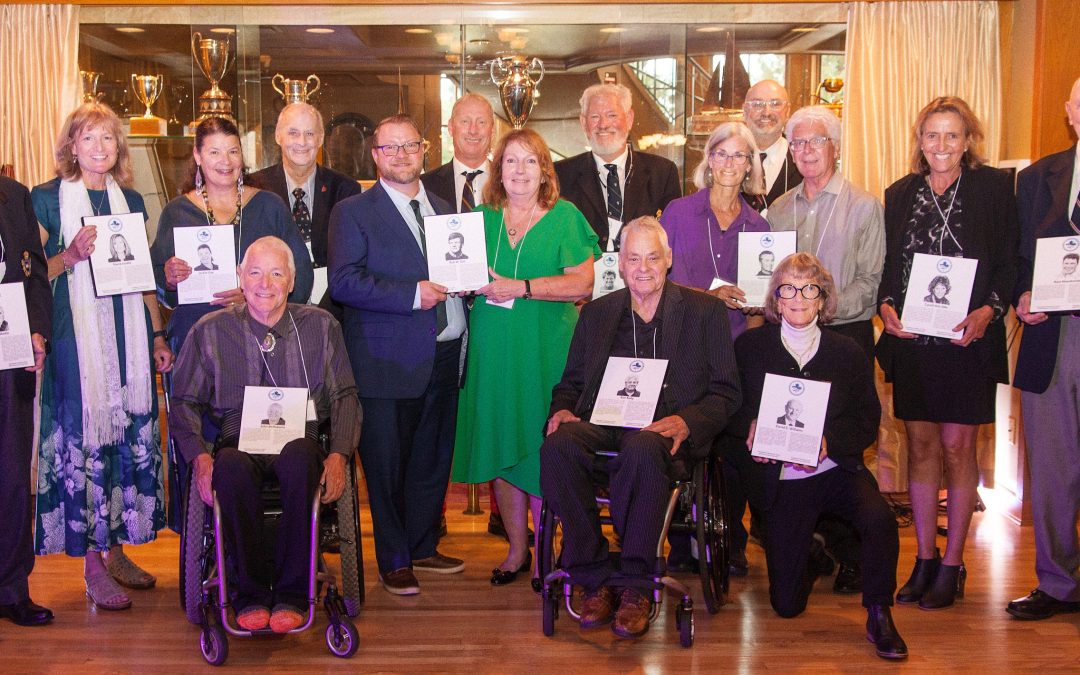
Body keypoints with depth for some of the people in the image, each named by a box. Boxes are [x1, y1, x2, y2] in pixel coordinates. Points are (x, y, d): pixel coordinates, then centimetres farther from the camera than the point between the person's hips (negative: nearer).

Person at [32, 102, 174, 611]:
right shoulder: (46, 199, 0)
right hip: (76, 335, -5)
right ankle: (93, 565, 3)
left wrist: (157, 337, 13)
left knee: (132, 436, 6)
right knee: (83, 439, -5)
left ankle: (117, 549, 19)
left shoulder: (131, 201, 14)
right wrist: (72, 254, -18)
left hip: (129, 337, 5)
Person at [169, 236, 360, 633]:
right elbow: (184, 402, 12)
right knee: (231, 468, -37)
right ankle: (249, 593, -20)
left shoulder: (320, 326, 11)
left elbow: (345, 397, 11)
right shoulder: (210, 331, 10)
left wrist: (339, 454, -6)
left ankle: (291, 594, -26)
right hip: (238, 441, 0)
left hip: (299, 441, 0)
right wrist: (200, 456, -7)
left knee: (298, 458, -38)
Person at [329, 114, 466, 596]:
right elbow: (343, 282, -14)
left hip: (444, 356, 6)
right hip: (388, 360, -6)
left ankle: (422, 547, 29)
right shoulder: (353, 212, -3)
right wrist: (412, 294, -20)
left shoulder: (442, 209, 17)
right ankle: (394, 562, 15)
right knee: (386, 465, 2)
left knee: (432, 460, 13)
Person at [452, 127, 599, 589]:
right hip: (493, 352, 4)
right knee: (500, 447, 5)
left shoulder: (564, 217, 1)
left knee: (541, 450, -2)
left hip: (546, 353, -4)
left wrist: (519, 287, -16)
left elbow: (583, 283, -10)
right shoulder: (483, 219, 13)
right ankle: (517, 551, 18)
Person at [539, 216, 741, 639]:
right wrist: (562, 411, -3)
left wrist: (686, 422, -13)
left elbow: (726, 393, 7)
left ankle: (635, 584, -25)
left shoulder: (705, 311, 13)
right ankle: (595, 579, -20)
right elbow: (570, 382, 22)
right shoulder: (596, 313, 22)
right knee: (557, 446, -32)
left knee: (642, 449, -40)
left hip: (663, 430, -3)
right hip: (602, 425, 3)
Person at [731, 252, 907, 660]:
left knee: (879, 519, -35)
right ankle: (813, 553, 34)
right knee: (786, 604, -3)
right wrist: (749, 425, -14)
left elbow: (867, 420, 2)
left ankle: (879, 617, -11)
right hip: (782, 480, 0)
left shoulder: (846, 351, 5)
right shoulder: (750, 346, 4)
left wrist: (829, 441, -16)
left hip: (837, 469, 0)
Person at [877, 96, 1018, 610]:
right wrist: (886, 306, -6)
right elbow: (887, 264, 12)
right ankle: (924, 559, 18)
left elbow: (1008, 263, -1)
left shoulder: (993, 188, 1)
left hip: (967, 339, -3)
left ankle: (952, 564, 11)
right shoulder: (900, 194, 10)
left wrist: (989, 310, -16)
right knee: (921, 446, 8)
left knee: (957, 446, 0)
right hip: (911, 340, 3)